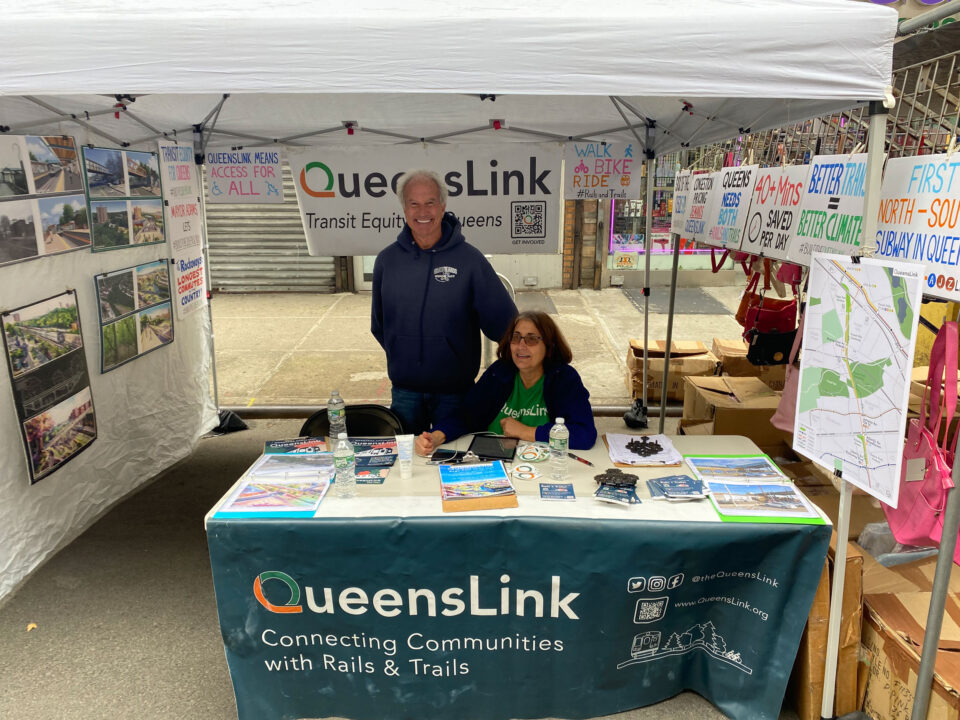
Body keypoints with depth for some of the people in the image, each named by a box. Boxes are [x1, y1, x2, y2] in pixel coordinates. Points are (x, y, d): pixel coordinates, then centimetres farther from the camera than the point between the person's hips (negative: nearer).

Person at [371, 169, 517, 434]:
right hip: (405, 390, 3)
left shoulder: (469, 259, -8)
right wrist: (402, 357, 9)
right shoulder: (387, 259, 1)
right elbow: (379, 324, 12)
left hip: (455, 391, -2)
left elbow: (502, 319, -3)